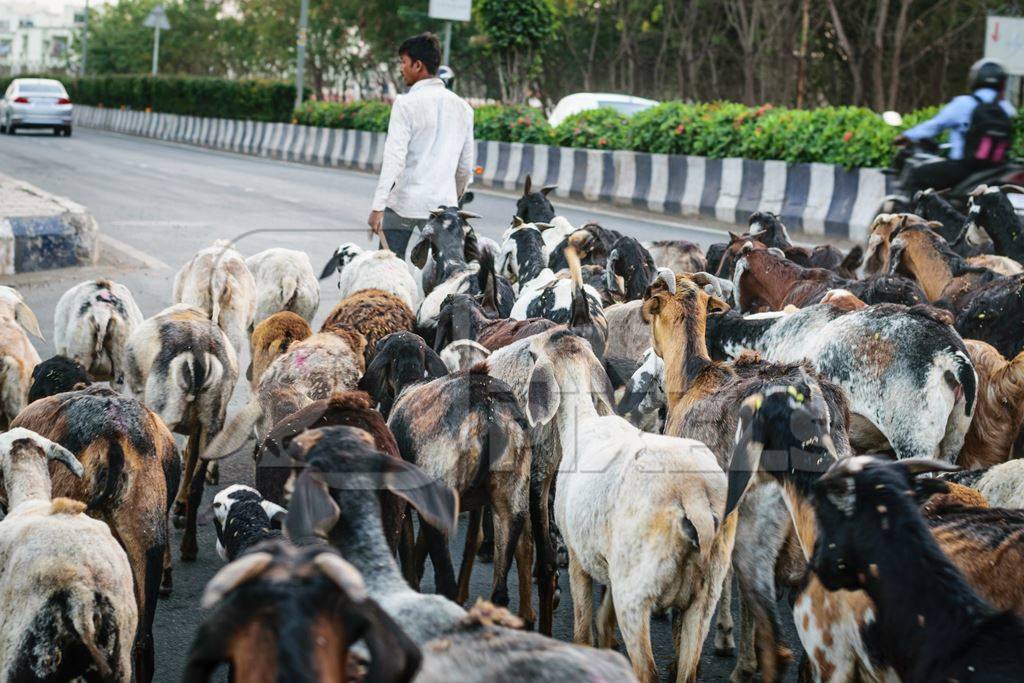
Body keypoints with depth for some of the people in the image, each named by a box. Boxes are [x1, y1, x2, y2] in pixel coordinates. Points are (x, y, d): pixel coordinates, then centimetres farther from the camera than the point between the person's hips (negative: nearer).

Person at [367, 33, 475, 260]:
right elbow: (466, 166, 14)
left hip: (403, 202, -4)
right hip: (442, 202, 4)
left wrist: (378, 206, -17)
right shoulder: (462, 107, 9)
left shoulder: (407, 103, -8)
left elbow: (394, 158, -15)